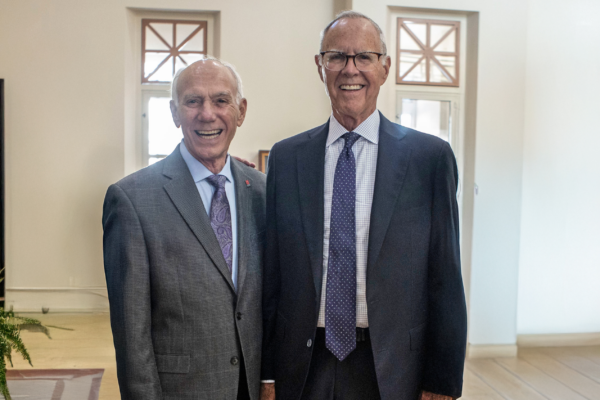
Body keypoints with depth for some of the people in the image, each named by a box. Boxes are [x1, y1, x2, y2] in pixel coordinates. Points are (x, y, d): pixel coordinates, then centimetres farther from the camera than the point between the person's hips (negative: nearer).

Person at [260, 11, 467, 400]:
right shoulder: (286, 158, 1)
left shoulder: (431, 156, -5)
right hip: (304, 366, 2)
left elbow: (445, 280, -4)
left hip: (392, 369, -1)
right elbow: (271, 273, 2)